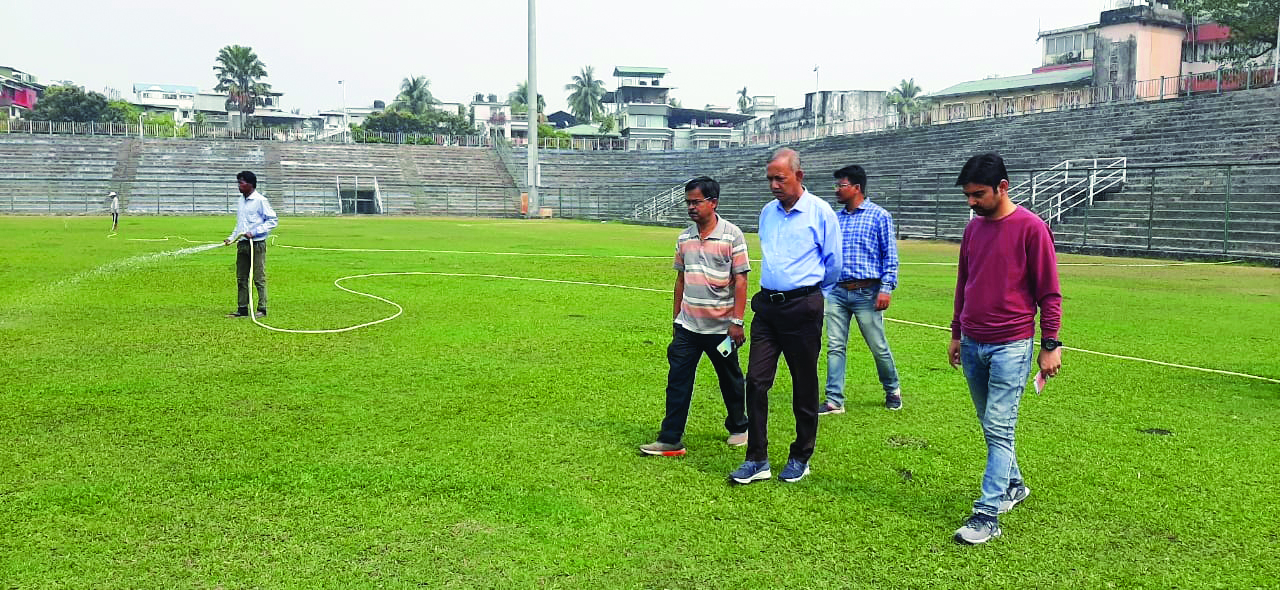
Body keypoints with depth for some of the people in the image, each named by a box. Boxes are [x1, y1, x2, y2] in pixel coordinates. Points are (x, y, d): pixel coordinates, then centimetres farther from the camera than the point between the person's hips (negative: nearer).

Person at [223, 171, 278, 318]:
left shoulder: (260, 200, -8)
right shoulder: (242, 201, 15)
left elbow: (272, 220, -10)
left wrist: (254, 232, -16)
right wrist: (231, 238, 13)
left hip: (257, 244, -8)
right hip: (242, 244, 8)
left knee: (259, 278, -4)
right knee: (241, 278, 8)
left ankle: (262, 309, 2)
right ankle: (242, 309, 14)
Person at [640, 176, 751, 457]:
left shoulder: (731, 235, -9)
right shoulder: (684, 238, 7)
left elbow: (740, 280, -10)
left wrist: (737, 321, -14)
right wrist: (676, 318, 16)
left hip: (721, 327, -4)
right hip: (688, 326, 4)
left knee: (730, 381, 13)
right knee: (677, 381, -2)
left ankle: (739, 428, 34)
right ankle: (670, 440, 1)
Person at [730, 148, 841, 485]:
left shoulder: (820, 212, -5)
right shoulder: (767, 213, 11)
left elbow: (833, 264, 3)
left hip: (803, 307, -5)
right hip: (767, 305, 5)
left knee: (804, 387, 6)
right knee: (756, 380, -2)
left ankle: (800, 459, 20)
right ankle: (757, 460, 6)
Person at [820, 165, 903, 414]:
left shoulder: (879, 216, -2)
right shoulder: (835, 218, 13)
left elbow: (890, 255, -3)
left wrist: (886, 288, -12)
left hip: (866, 293, -4)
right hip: (836, 292, 5)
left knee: (879, 347, 5)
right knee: (835, 347, 1)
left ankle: (892, 390, 28)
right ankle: (834, 401, 6)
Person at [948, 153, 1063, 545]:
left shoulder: (1031, 228, -10)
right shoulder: (973, 228, 9)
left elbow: (1049, 292, -8)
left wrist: (1051, 344, -9)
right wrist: (956, 333, 19)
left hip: (1011, 346, -7)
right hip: (972, 345, 7)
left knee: (999, 429, -8)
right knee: (990, 426, 15)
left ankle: (988, 515, -6)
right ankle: (1013, 486, 33)